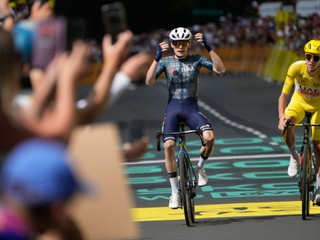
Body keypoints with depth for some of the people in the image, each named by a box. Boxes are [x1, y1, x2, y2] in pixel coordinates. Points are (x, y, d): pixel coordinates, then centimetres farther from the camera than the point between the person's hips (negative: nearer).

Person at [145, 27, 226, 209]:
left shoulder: (197, 60, 4)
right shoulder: (166, 62, 5)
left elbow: (221, 69, -9)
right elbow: (149, 81, -9)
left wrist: (208, 48, -19)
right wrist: (157, 57, -21)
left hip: (192, 108, 0)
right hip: (173, 108, 0)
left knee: (209, 137, -28)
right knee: (169, 145, -20)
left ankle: (200, 168, 3)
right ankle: (175, 192, -8)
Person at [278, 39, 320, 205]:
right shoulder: (296, 68, -31)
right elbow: (283, 95, -29)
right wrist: (281, 116, -46)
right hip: (299, 101, 0)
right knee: (287, 126, -32)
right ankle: (294, 156, -4)